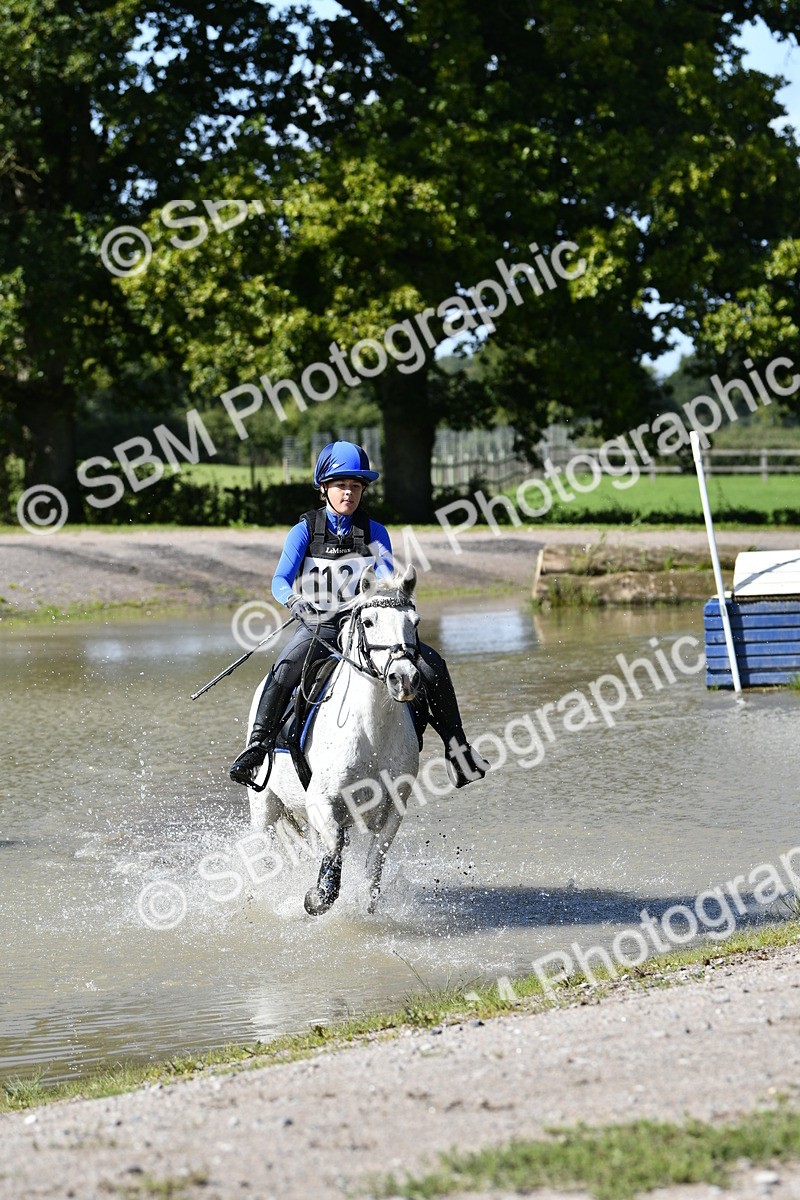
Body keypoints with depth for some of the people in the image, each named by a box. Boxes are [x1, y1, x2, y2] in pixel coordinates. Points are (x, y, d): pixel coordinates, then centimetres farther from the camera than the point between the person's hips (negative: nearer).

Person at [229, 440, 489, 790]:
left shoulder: (375, 533, 7)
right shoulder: (305, 531, 2)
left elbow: (387, 581, -2)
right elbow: (280, 580, -9)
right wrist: (295, 602, -32)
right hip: (316, 626, -2)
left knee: (431, 663, -16)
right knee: (286, 668, -35)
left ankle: (456, 747, -6)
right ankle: (258, 746, -31)